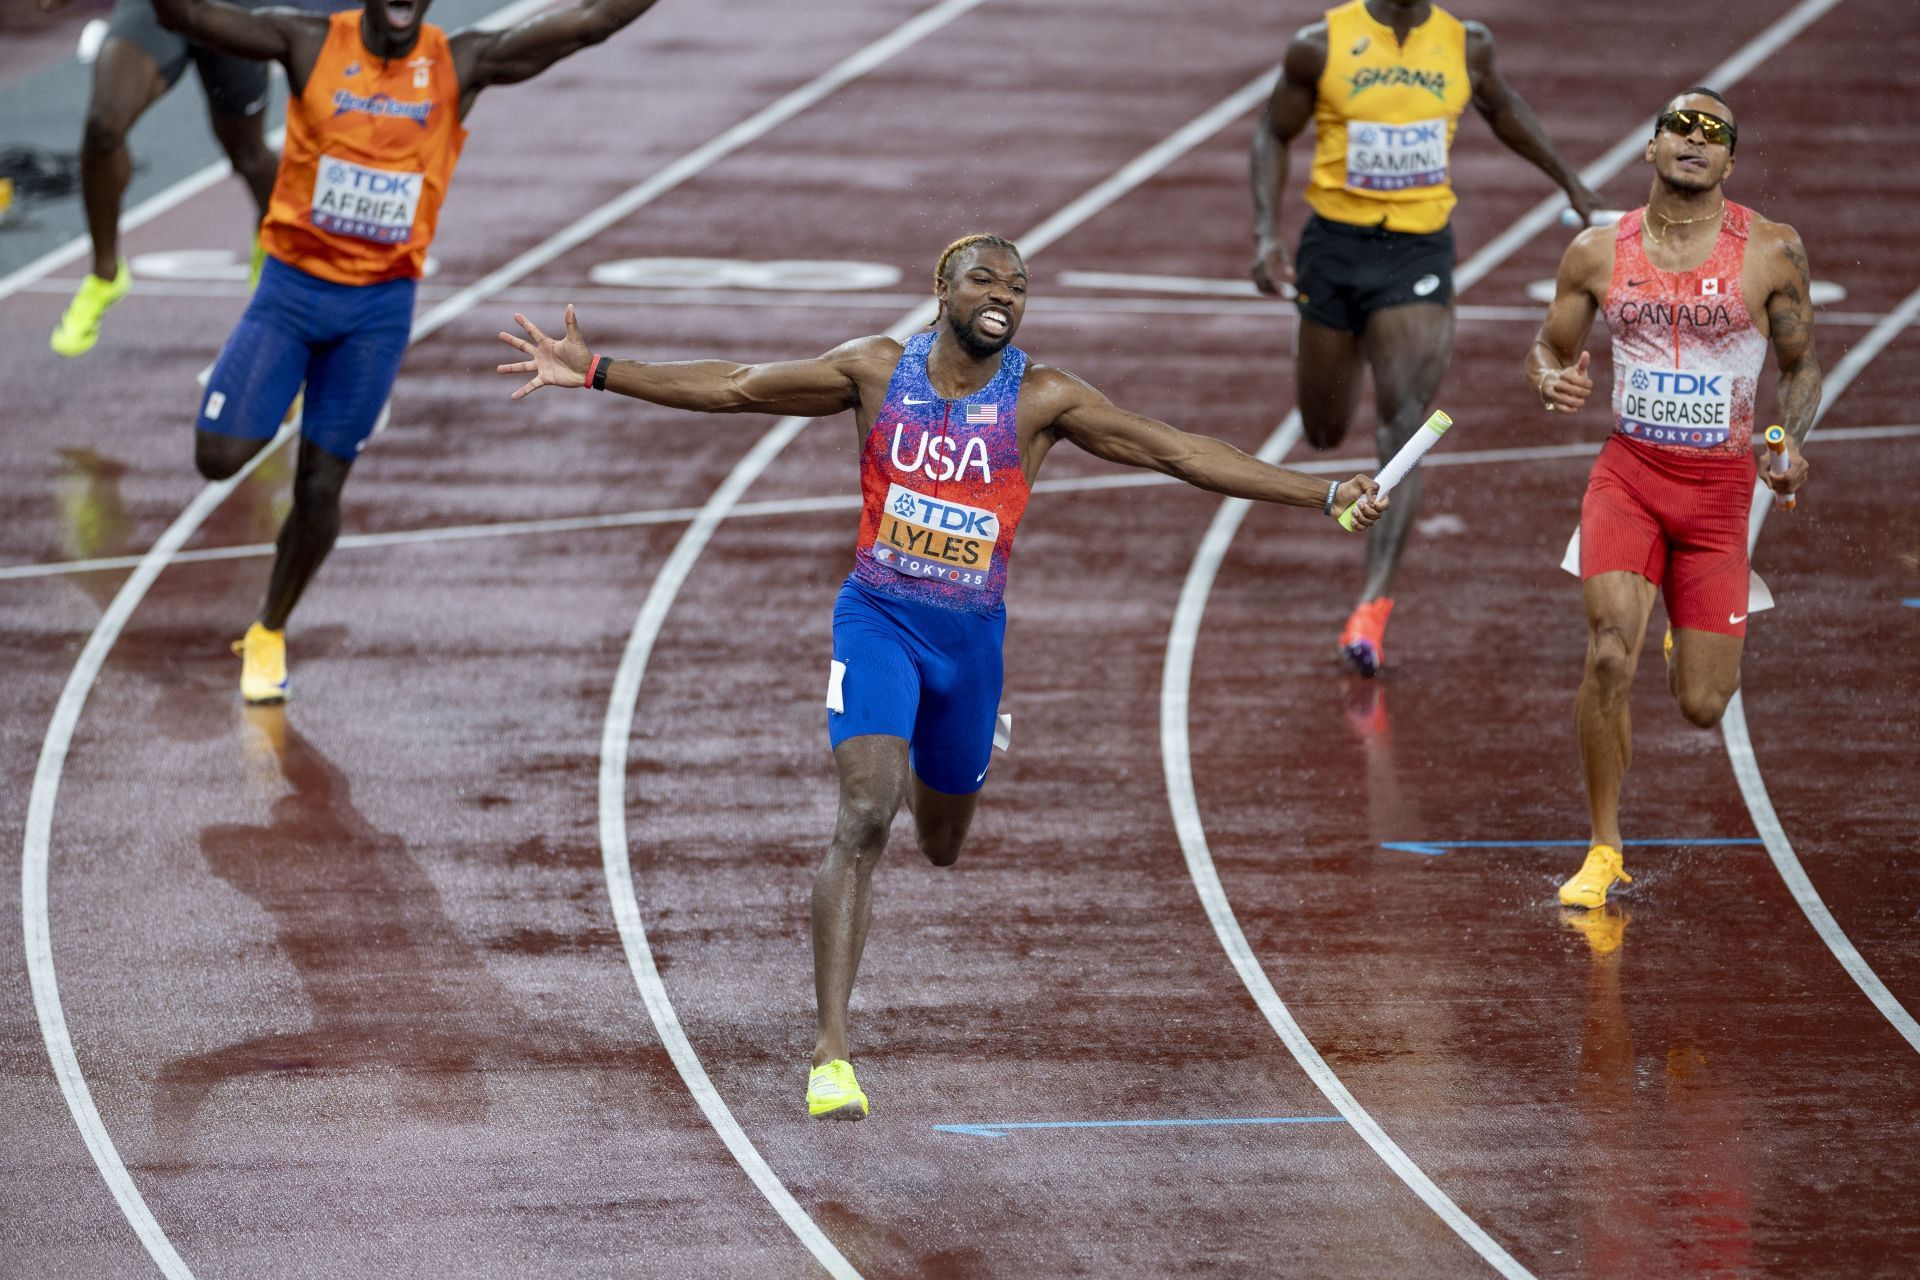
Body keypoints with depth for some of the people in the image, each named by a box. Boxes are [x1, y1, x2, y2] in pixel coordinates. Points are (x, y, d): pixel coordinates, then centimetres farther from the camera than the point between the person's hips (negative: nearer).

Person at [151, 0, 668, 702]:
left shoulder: (461, 64, -4)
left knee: (319, 488, 3)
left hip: (380, 307, 0)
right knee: (220, 456, -10)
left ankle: (269, 633, 25)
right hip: (291, 287, 0)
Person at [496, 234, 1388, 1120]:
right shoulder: (877, 371, -4)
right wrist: (594, 373, -3)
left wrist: (1324, 497, -9)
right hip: (877, 619, -2)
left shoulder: (1040, 399, -5)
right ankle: (831, 1053, -21)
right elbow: (734, 387, 1)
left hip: (971, 636, 2)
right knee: (865, 817, -21)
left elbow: (1177, 452, -5)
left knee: (940, 845, 17)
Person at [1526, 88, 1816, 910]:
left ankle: (1694, 644, 41)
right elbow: (1548, 350, 13)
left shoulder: (1772, 251, -2)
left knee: (1702, 707, 1)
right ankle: (1605, 851, -7)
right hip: (1628, 473, 0)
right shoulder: (1599, 251, 2)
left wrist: (1792, 443, -9)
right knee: (1609, 656, -22)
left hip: (1721, 488, 0)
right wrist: (1552, 385, -11)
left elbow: (1800, 364, 9)